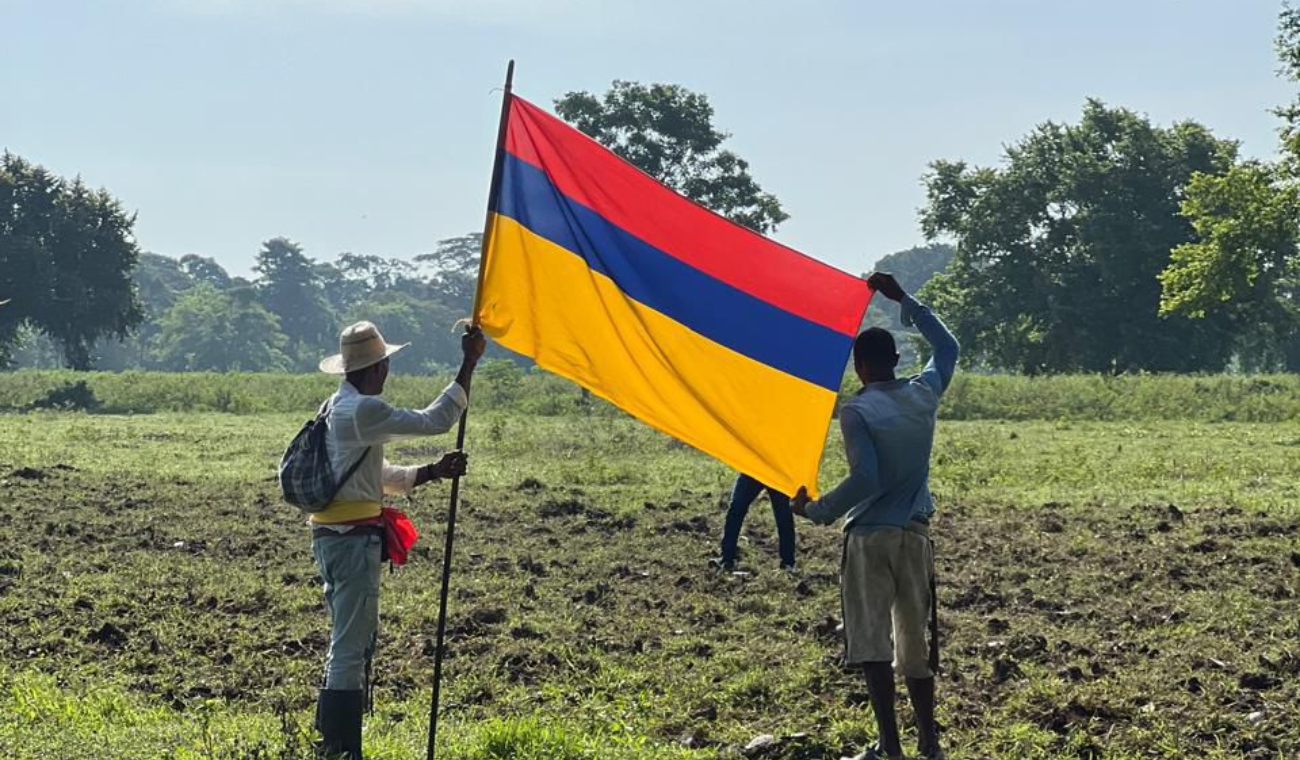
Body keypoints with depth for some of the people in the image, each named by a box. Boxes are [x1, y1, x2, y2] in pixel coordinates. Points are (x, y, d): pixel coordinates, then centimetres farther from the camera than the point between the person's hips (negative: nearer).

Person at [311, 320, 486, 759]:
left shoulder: (337, 409, 17)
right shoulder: (363, 410, -15)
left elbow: (379, 476, 21)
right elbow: (436, 420, -14)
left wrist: (433, 472, 9)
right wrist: (469, 364, -8)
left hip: (333, 536, 10)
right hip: (354, 538, -10)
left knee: (351, 644, 17)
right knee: (351, 647, -8)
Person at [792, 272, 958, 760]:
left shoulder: (857, 412, -13)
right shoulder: (923, 394, 3)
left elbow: (865, 479, -21)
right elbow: (947, 347, 23)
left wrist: (816, 511, -10)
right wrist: (903, 302, 27)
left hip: (870, 536, -5)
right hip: (914, 533, 5)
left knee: (872, 641, -3)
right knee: (914, 639, 14)